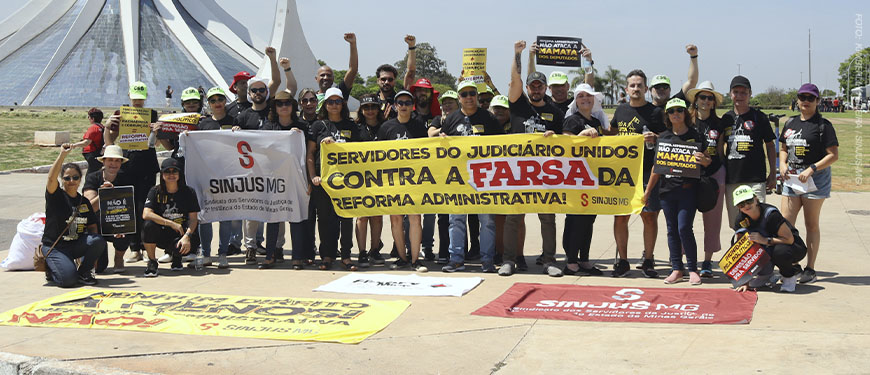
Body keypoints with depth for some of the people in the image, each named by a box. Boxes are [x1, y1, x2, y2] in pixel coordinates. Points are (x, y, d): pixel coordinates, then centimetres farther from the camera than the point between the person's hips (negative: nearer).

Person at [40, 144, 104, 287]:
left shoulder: (84, 202, 9)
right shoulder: (56, 196, -6)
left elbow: (92, 226, 11)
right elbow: (51, 178, -26)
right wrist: (63, 154, -34)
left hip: (76, 245, 5)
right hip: (54, 247, -4)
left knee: (98, 241, -26)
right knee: (69, 279, -25)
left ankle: (83, 272, -1)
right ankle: (51, 269, 12)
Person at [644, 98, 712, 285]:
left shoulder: (695, 136, 3)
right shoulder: (663, 137, 10)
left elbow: (708, 161, 6)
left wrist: (704, 161, -18)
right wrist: (648, 190, 16)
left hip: (687, 189, -4)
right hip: (667, 189, 4)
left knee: (684, 228, -11)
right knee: (672, 230, 6)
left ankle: (693, 269, 1)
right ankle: (676, 269, 14)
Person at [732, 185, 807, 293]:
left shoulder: (770, 214, -28)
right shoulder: (740, 220, -12)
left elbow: (789, 239, -25)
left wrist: (765, 240, -38)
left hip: (794, 247, -5)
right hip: (768, 249, 5)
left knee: (779, 251, -38)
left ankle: (790, 276, -4)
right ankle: (767, 276, 7)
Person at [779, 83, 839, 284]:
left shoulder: (823, 125, -6)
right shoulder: (791, 123, 12)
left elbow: (834, 155, -10)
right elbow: (783, 148, 20)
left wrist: (811, 169, -19)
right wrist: (783, 164, 0)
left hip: (815, 178, -5)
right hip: (792, 177, 5)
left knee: (811, 224, 3)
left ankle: (810, 269, 11)